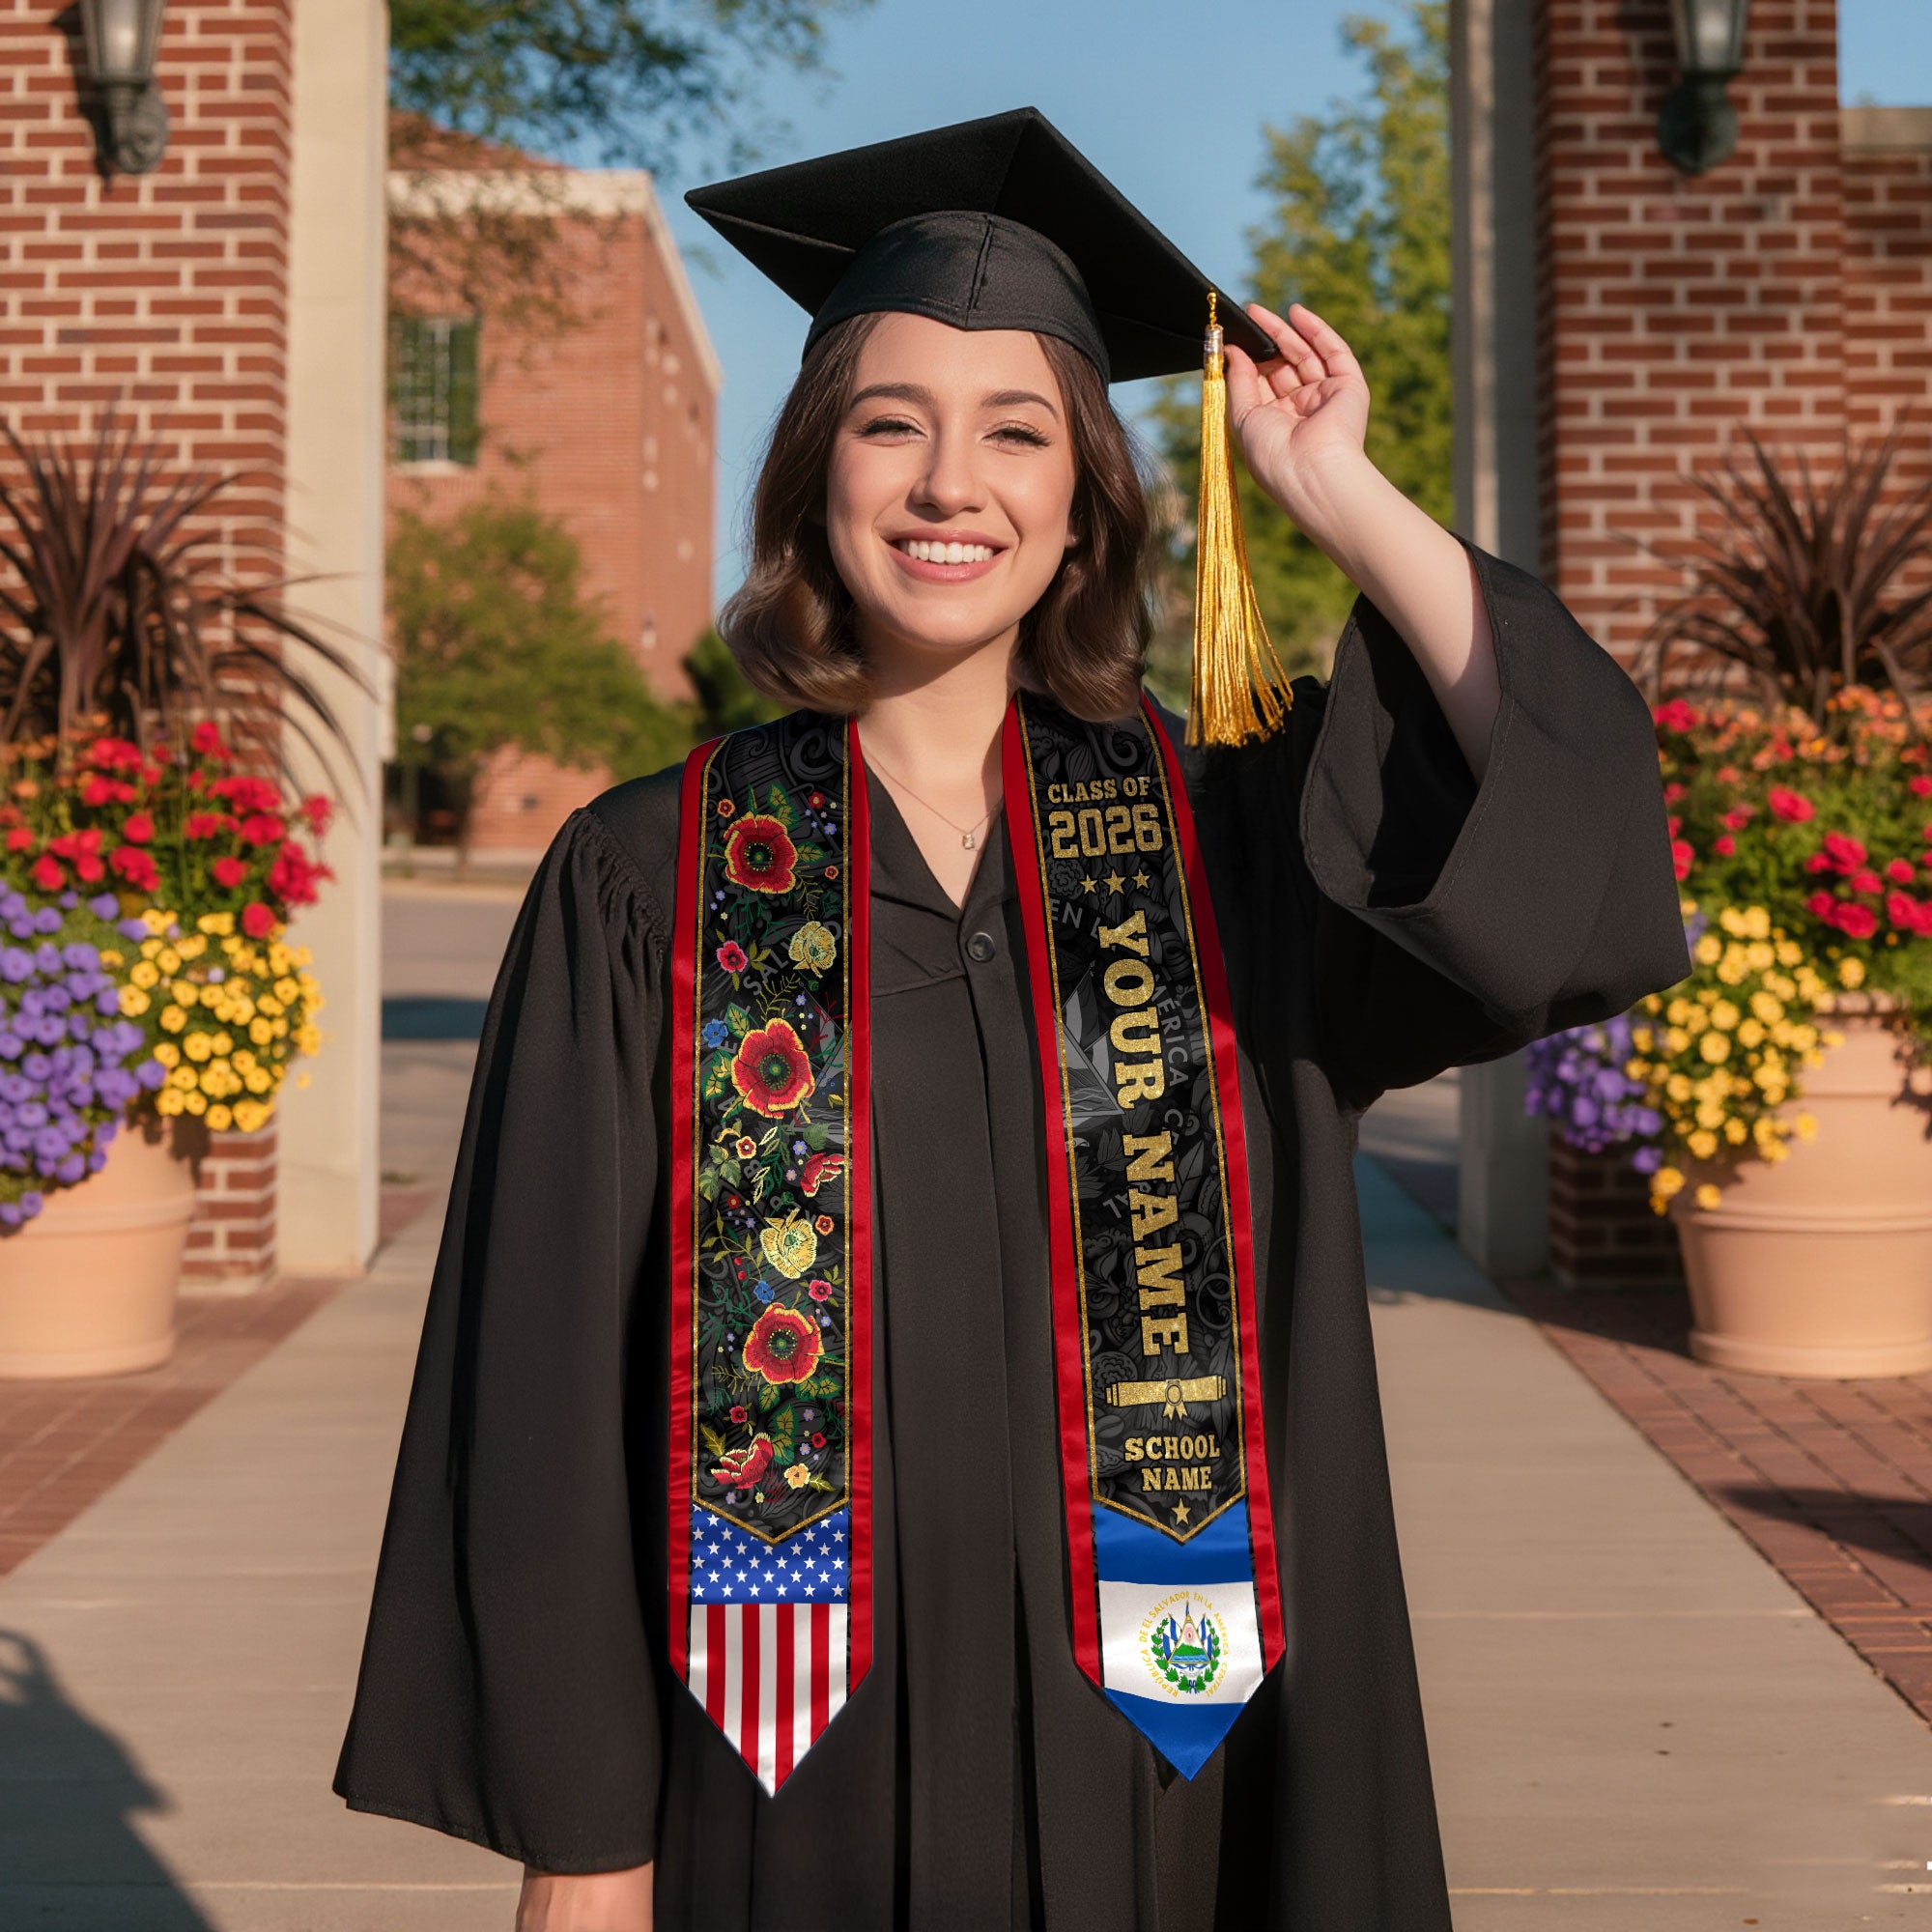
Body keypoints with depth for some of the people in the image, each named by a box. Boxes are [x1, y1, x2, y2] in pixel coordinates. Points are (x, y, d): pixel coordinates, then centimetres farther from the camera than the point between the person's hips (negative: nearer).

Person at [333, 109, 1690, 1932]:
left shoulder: (1221, 837, 1)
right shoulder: (649, 882, -4)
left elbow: (1574, 825, -15)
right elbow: (550, 1379, -4)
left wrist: (1339, 495, -10)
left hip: (1148, 1757, 2)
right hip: (795, 1781, -1)